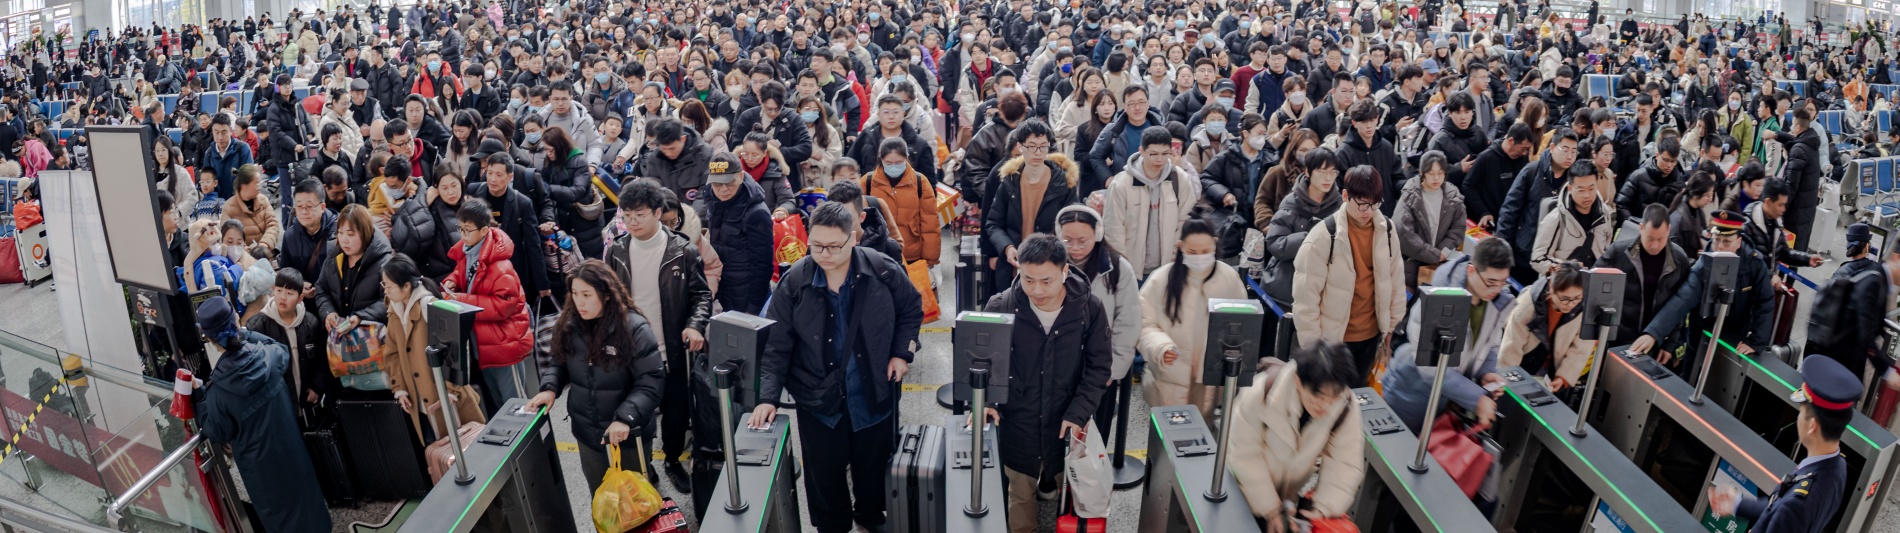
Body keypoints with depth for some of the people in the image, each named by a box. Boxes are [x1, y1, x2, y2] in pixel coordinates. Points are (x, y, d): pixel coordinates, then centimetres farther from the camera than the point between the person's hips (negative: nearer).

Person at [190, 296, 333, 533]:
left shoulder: (218, 390, -29)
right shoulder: (268, 355, -21)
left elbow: (217, 434, -11)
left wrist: (198, 395, -9)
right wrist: (244, 333, 10)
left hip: (259, 462, -4)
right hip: (290, 446, 4)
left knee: (277, 510, 20)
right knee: (302, 493, 27)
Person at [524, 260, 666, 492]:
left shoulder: (634, 328, -22)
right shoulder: (568, 325, -6)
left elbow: (651, 382, -22)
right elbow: (557, 361, 8)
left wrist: (626, 418, -32)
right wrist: (550, 388, -12)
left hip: (628, 433, -4)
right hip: (587, 431, 4)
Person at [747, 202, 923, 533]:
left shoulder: (884, 271, -13)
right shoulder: (794, 282, -13)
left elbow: (911, 310, 6)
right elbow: (776, 345, -9)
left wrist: (902, 352, -3)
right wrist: (768, 397, -17)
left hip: (874, 396, 1)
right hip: (818, 401, -1)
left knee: (873, 469, 20)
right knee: (824, 476, 14)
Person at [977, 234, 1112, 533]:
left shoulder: (1089, 309, -12)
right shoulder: (1000, 308, -14)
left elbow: (1099, 366, -5)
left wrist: (1078, 413, -15)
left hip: (1067, 424, 1)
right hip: (1017, 424, 0)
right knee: (1020, 494, 17)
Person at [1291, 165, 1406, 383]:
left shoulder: (1387, 230, -3)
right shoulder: (1323, 236, -19)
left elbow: (1396, 279, 9)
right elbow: (1305, 296, -16)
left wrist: (1392, 325, 12)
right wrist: (1312, 343, -13)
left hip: (1371, 335, 5)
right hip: (1332, 339, -5)